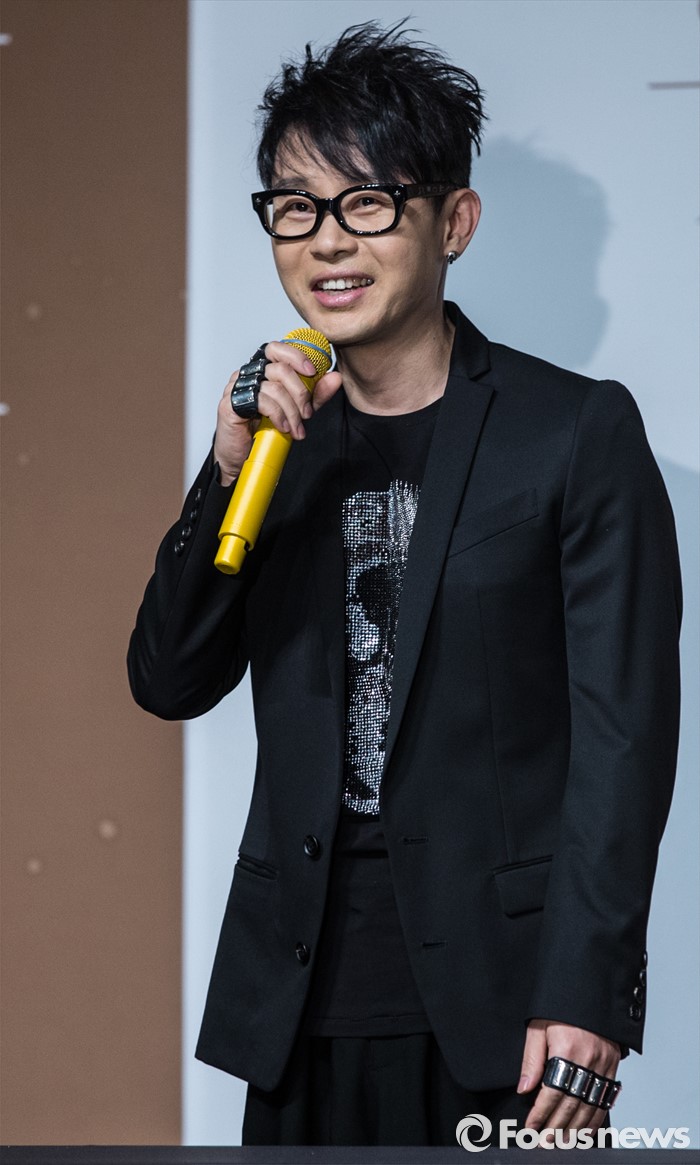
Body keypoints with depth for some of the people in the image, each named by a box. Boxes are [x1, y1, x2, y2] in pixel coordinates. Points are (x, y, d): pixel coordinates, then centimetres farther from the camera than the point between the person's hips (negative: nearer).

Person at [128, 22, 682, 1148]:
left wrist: (585, 1000, -14)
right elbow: (168, 684, 7)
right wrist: (231, 471, -7)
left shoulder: (578, 431, -3)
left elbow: (624, 730, -7)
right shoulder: (278, 433, 11)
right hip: (304, 996, 4)